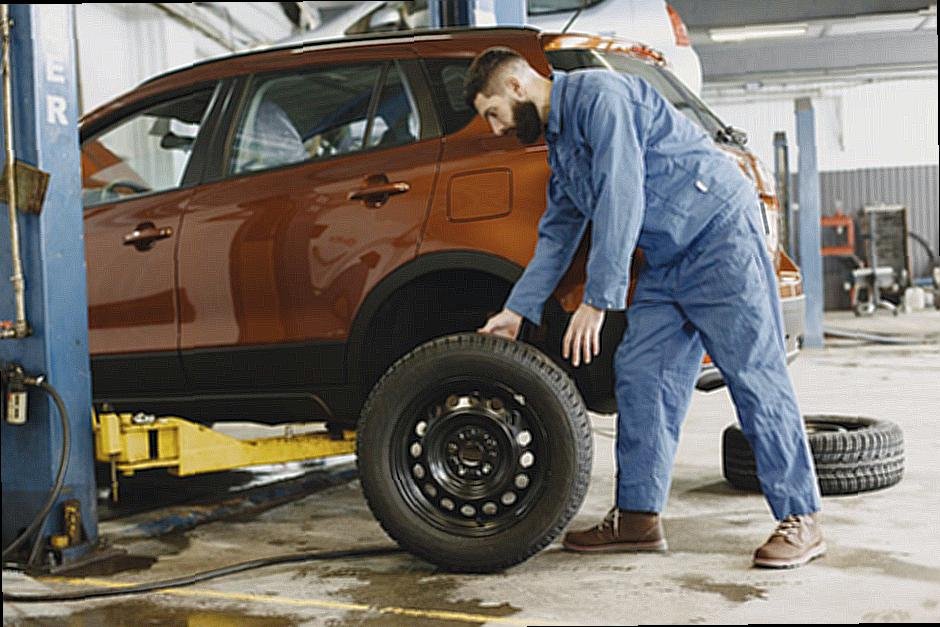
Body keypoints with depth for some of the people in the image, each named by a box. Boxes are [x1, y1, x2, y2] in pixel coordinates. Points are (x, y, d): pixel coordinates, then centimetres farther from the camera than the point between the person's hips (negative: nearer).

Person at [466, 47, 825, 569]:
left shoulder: (598, 94, -13)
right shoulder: (559, 143, 17)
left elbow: (621, 201, -22)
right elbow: (556, 237, 22)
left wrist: (597, 301, -22)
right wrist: (516, 311, 17)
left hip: (720, 234, -9)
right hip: (666, 261, 10)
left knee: (755, 377, -8)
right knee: (638, 376, 3)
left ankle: (800, 520, 0)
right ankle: (638, 516, 9)